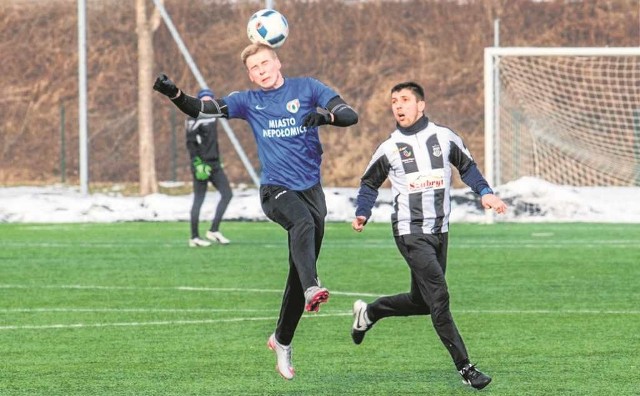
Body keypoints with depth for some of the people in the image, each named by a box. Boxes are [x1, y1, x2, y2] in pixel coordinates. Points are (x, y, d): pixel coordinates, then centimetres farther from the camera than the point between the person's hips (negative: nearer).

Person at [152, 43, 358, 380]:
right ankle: (312, 289, -60)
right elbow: (200, 110, 1)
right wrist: (174, 94, -17)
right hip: (276, 189, -2)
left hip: (311, 189, 2)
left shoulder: (307, 88, 3)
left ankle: (282, 341, 24)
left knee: (299, 272, 7)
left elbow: (350, 115, -6)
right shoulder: (248, 101, 6)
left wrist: (326, 115, -28)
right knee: (303, 223, -37)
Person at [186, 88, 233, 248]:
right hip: (202, 164, -8)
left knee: (227, 194, 1)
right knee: (198, 200, -4)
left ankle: (214, 230, 5)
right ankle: (194, 237, 2)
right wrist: (197, 163, -21)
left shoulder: (212, 116, 14)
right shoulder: (195, 118, -10)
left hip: (214, 163, 8)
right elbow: (190, 143, -15)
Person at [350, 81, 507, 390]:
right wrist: (362, 214, -4)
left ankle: (369, 313, 36)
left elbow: (467, 167, 17)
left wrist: (485, 193, 3)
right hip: (411, 232, -4)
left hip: (439, 231, 4)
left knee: (422, 301, 12)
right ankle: (464, 367, -12)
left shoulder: (444, 138, 4)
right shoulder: (389, 148, 0)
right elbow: (369, 183, 12)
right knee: (438, 296, -14)